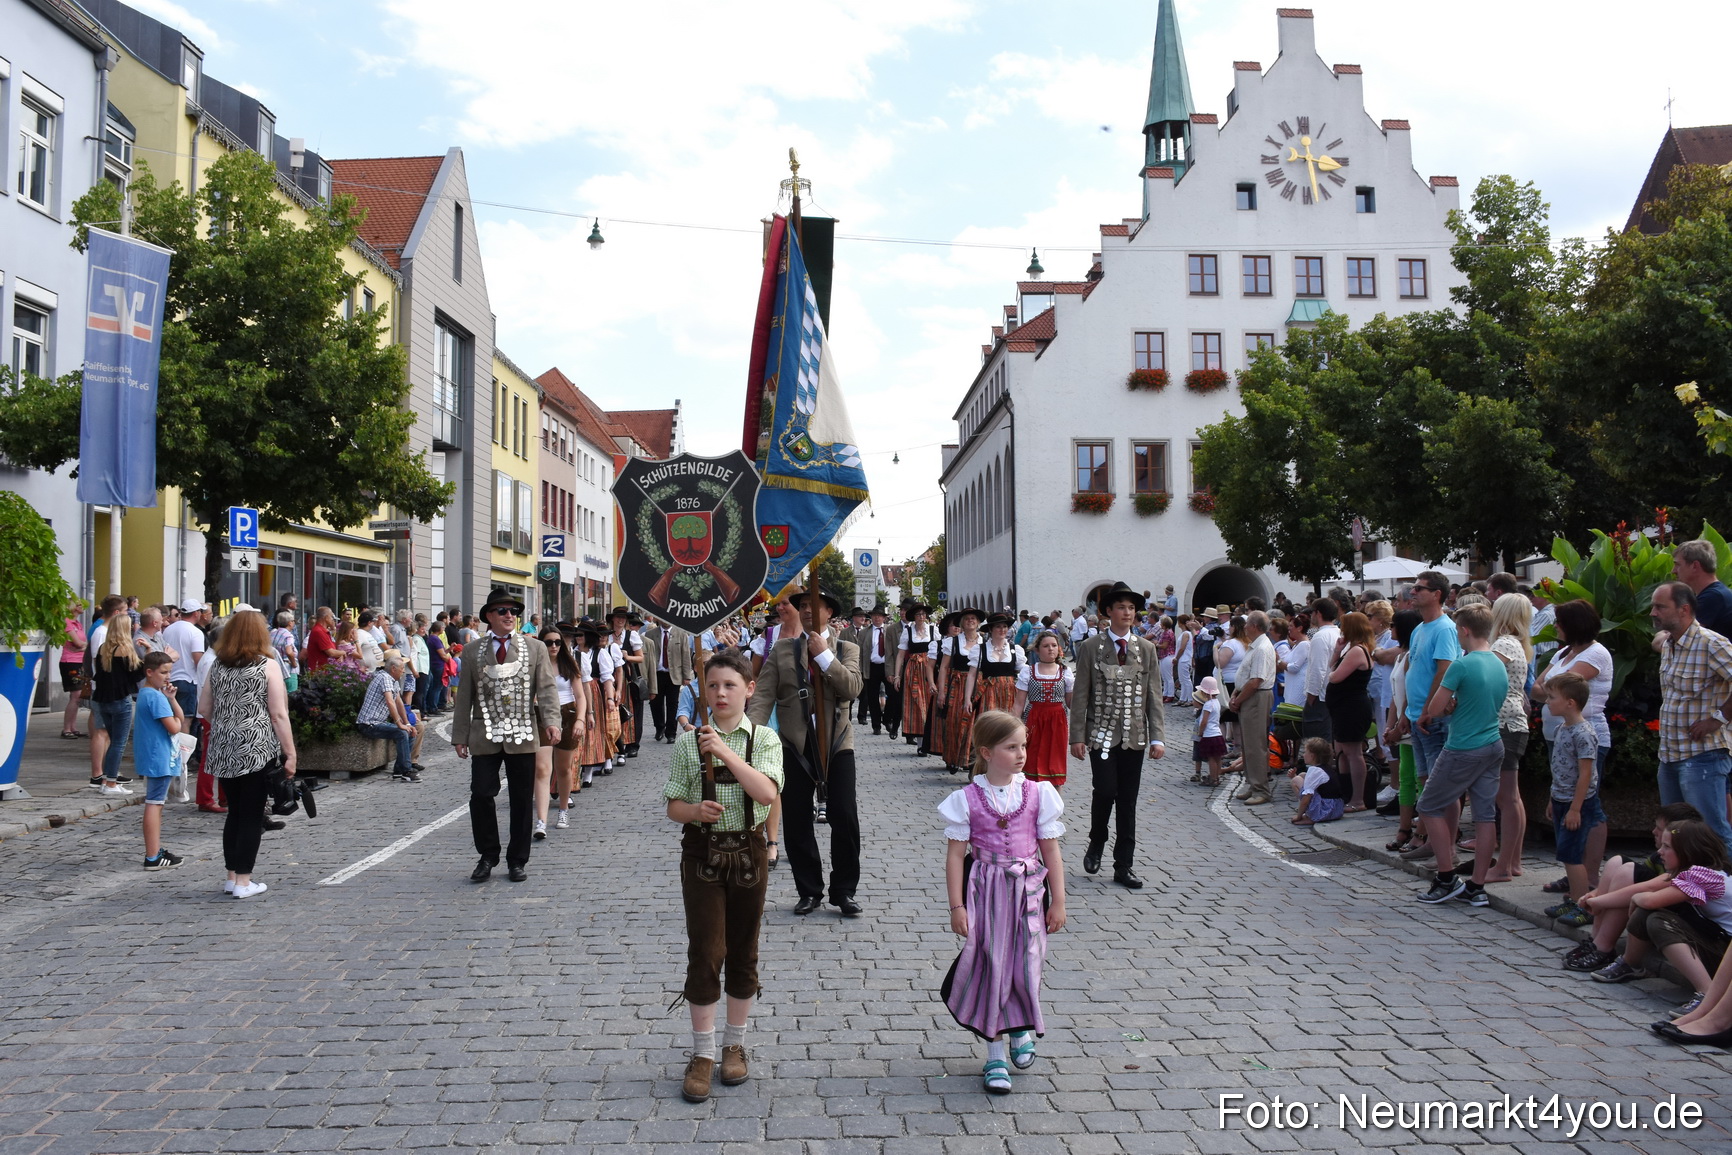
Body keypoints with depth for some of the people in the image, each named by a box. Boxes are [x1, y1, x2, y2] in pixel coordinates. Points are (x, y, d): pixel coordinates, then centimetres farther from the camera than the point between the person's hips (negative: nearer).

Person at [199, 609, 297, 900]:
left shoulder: (217, 665, 7)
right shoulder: (268, 666, -7)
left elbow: (204, 708, 14)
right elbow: (278, 715, -10)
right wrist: (290, 753, -6)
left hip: (224, 750, 5)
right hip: (257, 749, -5)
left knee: (235, 811, 16)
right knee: (252, 815, 2)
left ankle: (232, 875, 22)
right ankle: (243, 881, 5)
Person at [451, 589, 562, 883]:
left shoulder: (535, 648, 7)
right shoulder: (472, 652, 8)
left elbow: (546, 688, 0)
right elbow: (464, 697, 9)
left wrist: (551, 721, -15)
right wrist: (460, 735, 4)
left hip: (523, 736, 0)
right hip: (486, 735, 0)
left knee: (522, 801, 5)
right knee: (481, 795, -5)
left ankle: (517, 861, 18)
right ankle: (488, 856, 15)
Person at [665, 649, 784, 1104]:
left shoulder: (764, 740, -3)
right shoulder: (688, 742, -1)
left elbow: (766, 792, -19)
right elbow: (673, 807, 2)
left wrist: (725, 751, -25)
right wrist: (696, 811, -20)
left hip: (748, 851, 1)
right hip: (702, 852, 0)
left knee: (743, 951, 11)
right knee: (705, 952, -3)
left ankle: (734, 1046, 27)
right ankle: (703, 1054, 11)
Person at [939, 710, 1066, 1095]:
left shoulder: (1037, 794, -1)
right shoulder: (967, 799, -7)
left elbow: (1051, 850, 3)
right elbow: (956, 854, -4)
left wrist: (1058, 901, 3)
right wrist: (957, 906, -7)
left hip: (1027, 891, 2)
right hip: (984, 892, -2)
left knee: (1026, 964, 4)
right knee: (990, 967, 3)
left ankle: (1021, 1027, 36)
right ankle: (995, 1053, 17)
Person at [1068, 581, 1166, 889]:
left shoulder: (1146, 649, 8)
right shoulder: (1091, 648, 0)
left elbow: (1154, 697, 7)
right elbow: (1080, 695, -1)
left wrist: (1157, 737, -1)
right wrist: (1077, 736, -6)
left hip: (1134, 737, 3)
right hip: (1101, 734, -3)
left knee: (1128, 801, 5)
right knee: (1105, 792, -12)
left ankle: (1123, 866, 14)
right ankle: (1096, 844, 16)